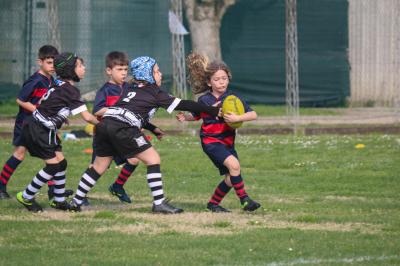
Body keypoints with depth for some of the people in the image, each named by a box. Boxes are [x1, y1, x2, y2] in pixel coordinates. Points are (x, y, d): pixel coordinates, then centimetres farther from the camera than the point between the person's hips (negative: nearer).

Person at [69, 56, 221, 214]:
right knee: (153, 159, 1)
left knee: (99, 166, 19)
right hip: (122, 129, -7)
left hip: (105, 123, 7)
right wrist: (214, 111, 11)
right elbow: (182, 105, 9)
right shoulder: (155, 93, 9)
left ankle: (76, 202, 22)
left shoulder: (129, 90, 28)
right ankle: (159, 203, -4)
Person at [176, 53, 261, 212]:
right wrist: (185, 118, -3)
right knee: (234, 164, -26)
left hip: (228, 141, 4)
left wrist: (238, 118, -26)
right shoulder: (204, 100, -3)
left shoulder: (233, 98, -4)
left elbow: (253, 115, -10)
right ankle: (244, 199, -18)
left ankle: (213, 203, 25)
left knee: (231, 179, 3)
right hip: (210, 140, -4)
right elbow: (196, 116, 16)